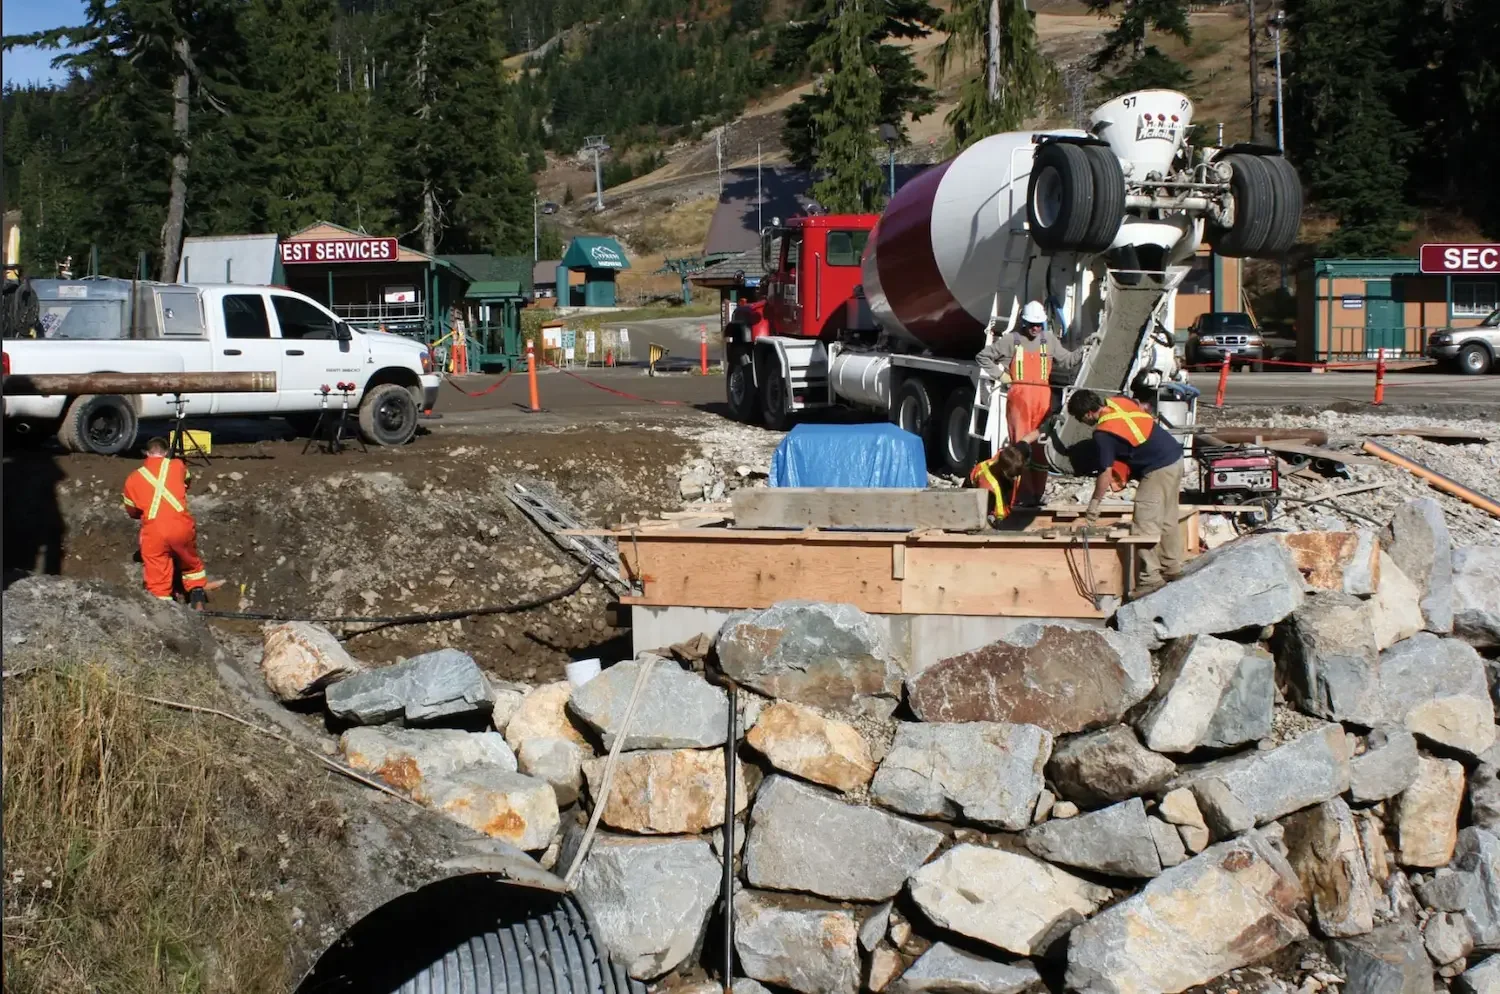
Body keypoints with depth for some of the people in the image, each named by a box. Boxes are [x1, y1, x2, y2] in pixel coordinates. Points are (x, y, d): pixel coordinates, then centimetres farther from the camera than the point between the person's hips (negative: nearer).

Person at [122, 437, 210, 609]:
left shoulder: (133, 479, 14)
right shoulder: (177, 466, 14)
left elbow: (132, 512, 25)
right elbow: (188, 480, 36)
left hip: (153, 530, -1)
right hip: (181, 525, 1)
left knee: (157, 577, 6)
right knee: (191, 564, 24)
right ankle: (198, 602, 21)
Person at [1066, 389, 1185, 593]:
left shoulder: (1102, 433, -17)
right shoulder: (1119, 402, 5)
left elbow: (1106, 473, -14)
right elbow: (1148, 417, 20)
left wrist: (1094, 503, -4)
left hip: (1158, 469, -9)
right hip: (1175, 457, 9)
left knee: (1144, 525, -6)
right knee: (1167, 520, 19)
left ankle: (1150, 580, -6)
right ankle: (1172, 569, 29)